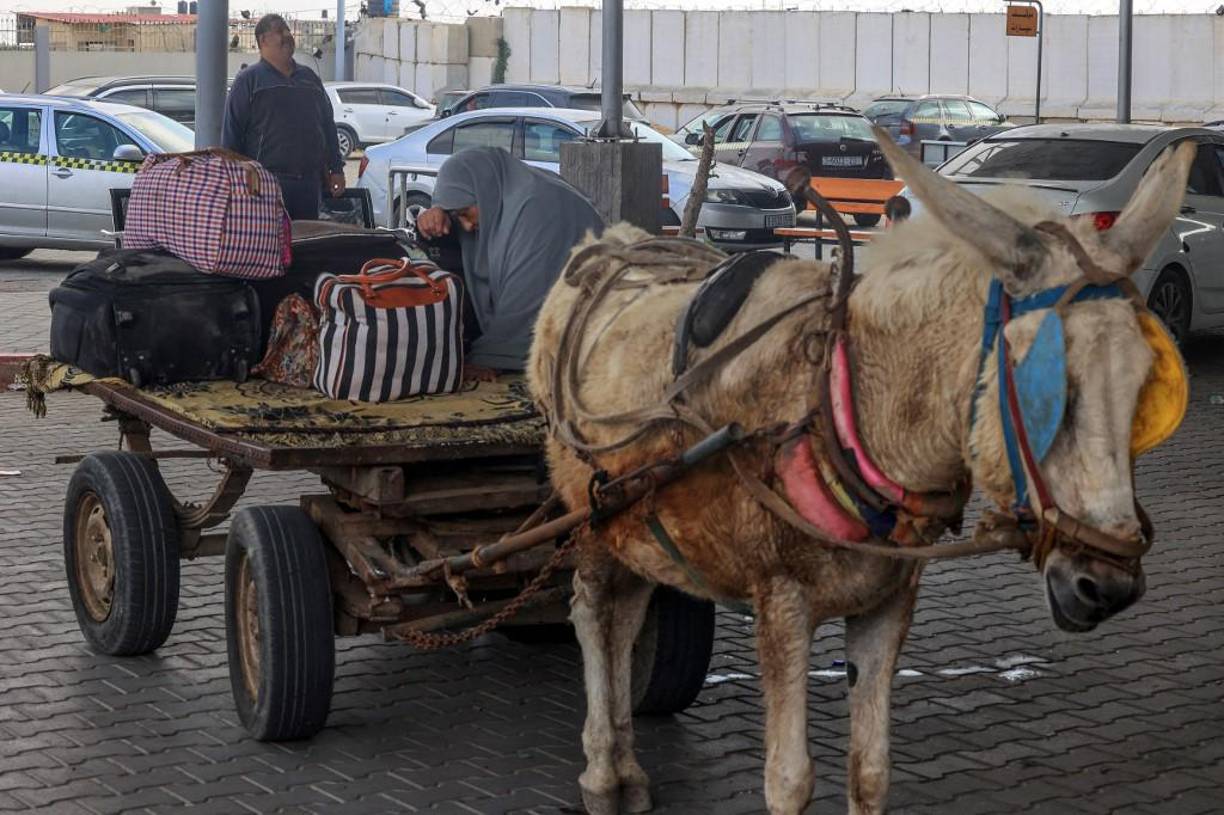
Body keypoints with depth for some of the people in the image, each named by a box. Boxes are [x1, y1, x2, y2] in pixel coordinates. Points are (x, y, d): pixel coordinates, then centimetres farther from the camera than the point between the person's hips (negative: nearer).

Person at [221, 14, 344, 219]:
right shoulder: (249, 80, 2)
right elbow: (232, 132, -2)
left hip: (309, 183, 5)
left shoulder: (309, 78, 18)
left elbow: (328, 125, 21)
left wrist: (336, 169, 15)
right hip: (266, 183, -5)